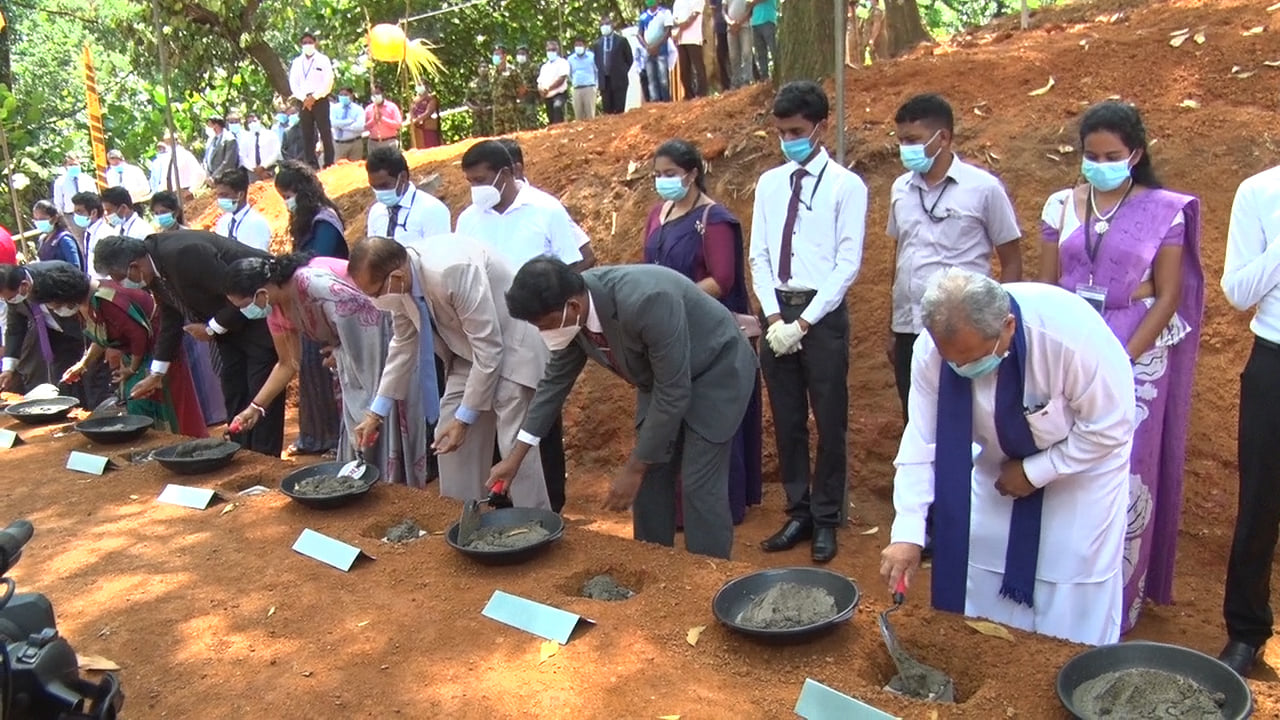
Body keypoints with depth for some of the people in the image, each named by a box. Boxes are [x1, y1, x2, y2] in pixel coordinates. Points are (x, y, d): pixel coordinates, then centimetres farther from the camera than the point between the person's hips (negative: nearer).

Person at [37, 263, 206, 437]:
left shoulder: (104, 301, -30)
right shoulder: (83, 303, 1)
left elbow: (139, 334, -27)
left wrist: (132, 369, -13)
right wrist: (83, 365, 11)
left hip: (154, 343, -10)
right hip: (133, 352, 10)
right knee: (132, 407, 10)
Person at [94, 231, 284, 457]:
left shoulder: (184, 254, -30)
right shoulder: (155, 268, -1)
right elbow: (170, 320, 12)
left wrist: (212, 328, -15)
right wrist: (156, 374, 14)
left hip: (261, 313, -9)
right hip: (231, 318, 9)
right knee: (234, 395, 10)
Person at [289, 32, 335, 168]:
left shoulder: (323, 60, 3)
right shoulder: (297, 62, 13)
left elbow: (328, 82, -6)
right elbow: (293, 83, 9)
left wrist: (314, 97, -12)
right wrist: (304, 98, -7)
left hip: (320, 101, -3)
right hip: (303, 102, 4)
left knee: (325, 133, -7)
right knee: (307, 134, 2)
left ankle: (329, 164, -6)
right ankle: (311, 165, 4)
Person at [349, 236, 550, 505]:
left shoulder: (453, 271, -34)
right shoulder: (399, 282, -10)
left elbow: (489, 349, -27)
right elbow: (403, 344, 6)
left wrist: (464, 419, -21)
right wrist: (377, 411, 8)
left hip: (509, 348, -8)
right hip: (468, 352, 8)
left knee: (515, 446, -13)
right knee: (448, 433, 6)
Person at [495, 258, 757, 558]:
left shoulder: (644, 302, -39)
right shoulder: (571, 313, -15)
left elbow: (674, 392, -31)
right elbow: (555, 380, 0)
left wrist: (634, 468, -22)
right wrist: (515, 456, 2)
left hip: (716, 371, -7)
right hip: (659, 377, 7)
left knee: (699, 487, -10)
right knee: (650, 482, 5)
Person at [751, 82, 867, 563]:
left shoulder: (846, 186, -3)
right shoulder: (769, 184, 10)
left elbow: (848, 265, -8)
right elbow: (758, 257, 8)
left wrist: (803, 323, -13)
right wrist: (774, 318, -5)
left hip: (823, 314, -4)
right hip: (776, 312, 4)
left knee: (829, 423, 4)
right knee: (786, 422, 10)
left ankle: (827, 519, 18)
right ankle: (799, 513, 24)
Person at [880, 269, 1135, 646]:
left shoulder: (1072, 334, -39)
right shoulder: (932, 350, -29)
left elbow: (1110, 427, -23)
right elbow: (921, 443, -21)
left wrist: (1034, 472, -20)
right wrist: (907, 533, -26)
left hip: (1086, 455, -3)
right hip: (1000, 460, 3)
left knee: (1075, 586, -1)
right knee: (981, 577, 7)